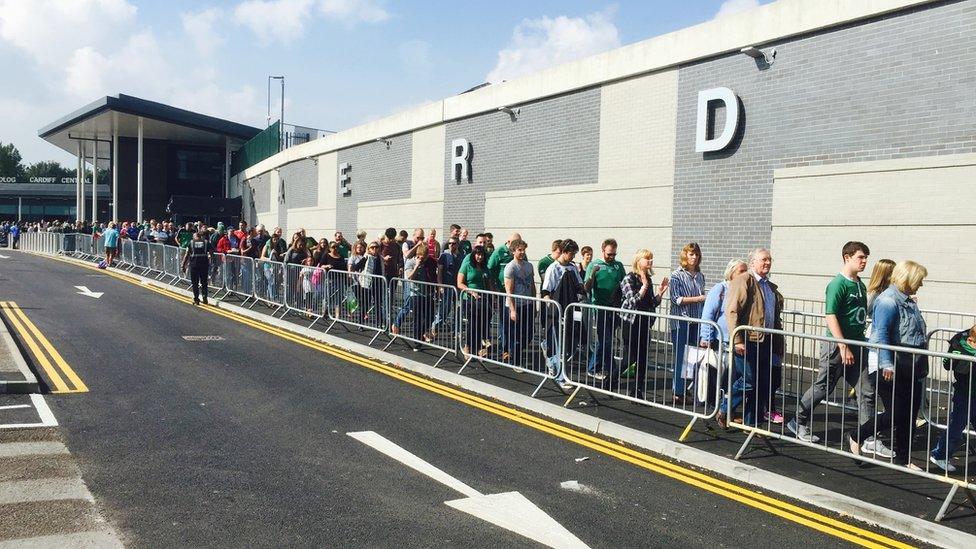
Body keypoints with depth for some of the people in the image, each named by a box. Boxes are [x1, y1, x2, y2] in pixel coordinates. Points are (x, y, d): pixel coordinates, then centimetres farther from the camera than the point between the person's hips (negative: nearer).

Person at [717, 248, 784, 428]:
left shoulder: (771, 287, 19)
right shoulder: (743, 281, -6)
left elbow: (776, 317, 24)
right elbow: (732, 311, -14)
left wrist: (780, 343, 16)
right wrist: (737, 340, -20)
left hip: (766, 343, 8)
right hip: (748, 341, -7)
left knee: (763, 386, 7)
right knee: (749, 380, -8)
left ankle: (751, 423, 16)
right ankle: (723, 411, 11)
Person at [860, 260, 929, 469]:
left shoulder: (908, 301, 15)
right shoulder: (888, 301, -15)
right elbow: (881, 335, -23)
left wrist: (921, 369, 28)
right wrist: (887, 365, -31)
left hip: (910, 371, 9)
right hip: (890, 370, -9)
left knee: (909, 416, 10)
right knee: (895, 414, -8)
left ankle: (902, 459, 20)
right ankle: (856, 438, 11)